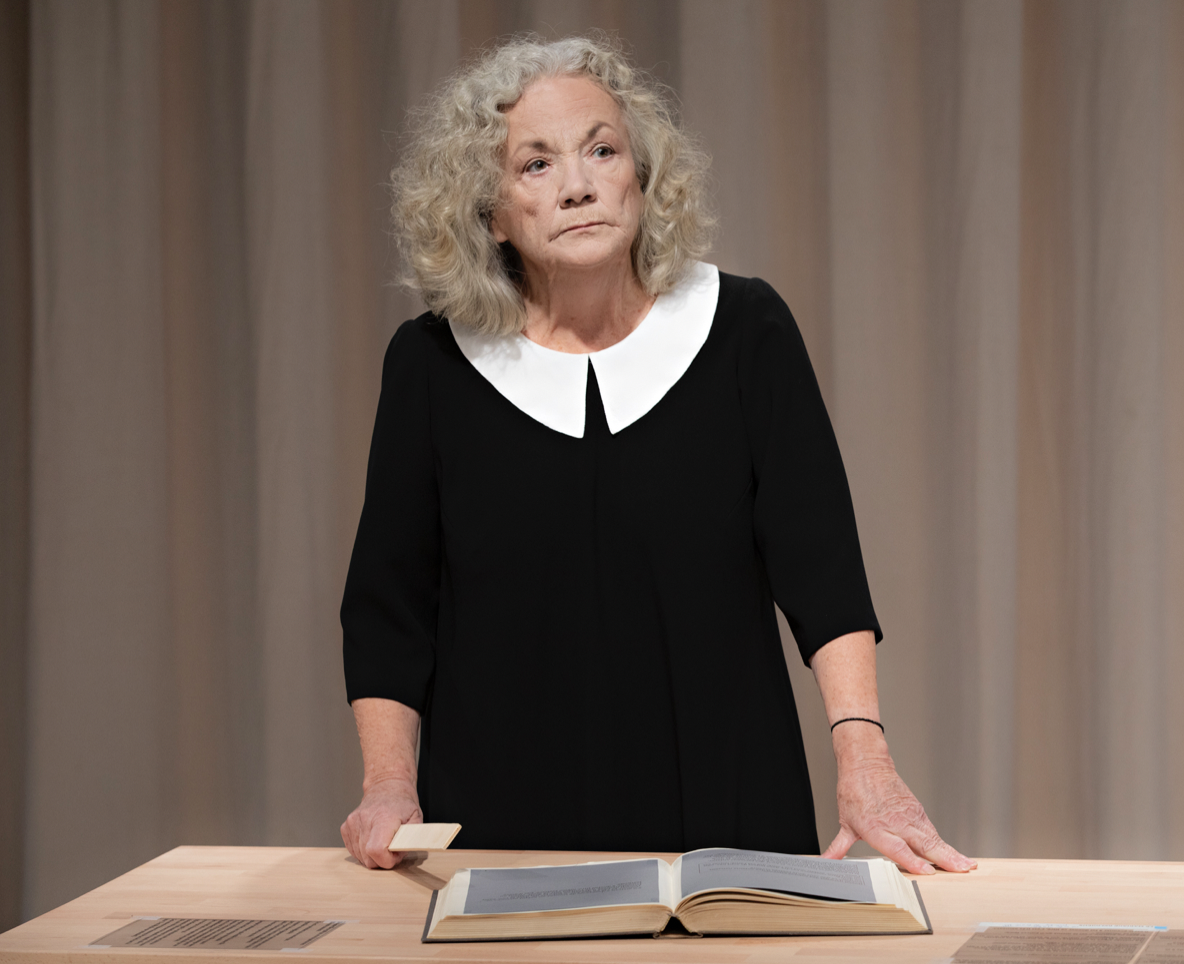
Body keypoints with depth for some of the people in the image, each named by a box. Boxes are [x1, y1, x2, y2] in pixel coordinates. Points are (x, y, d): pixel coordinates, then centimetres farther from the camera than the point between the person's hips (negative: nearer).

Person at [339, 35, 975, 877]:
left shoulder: (744, 329, -1)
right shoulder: (433, 364, 0)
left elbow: (819, 563, -7)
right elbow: (388, 605, 5)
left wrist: (863, 755, -18)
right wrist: (389, 783, -7)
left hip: (724, 809, 0)